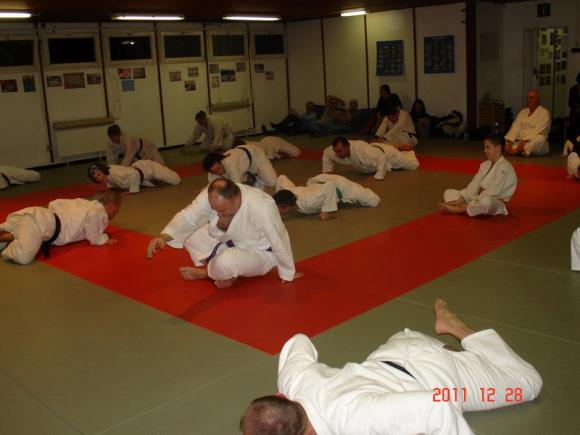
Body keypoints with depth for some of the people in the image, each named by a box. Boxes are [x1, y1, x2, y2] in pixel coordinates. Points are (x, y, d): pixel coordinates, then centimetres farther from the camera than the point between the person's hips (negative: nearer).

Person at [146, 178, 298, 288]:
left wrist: (288, 275, -13)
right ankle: (226, 273, -1)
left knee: (226, 263, -36)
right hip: (229, 243, 6)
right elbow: (188, 217, -25)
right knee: (191, 234, -9)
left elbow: (280, 242, -28)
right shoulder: (212, 196, -23)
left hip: (258, 253, -6)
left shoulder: (261, 207, -40)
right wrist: (165, 236, -45)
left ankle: (206, 273, 1)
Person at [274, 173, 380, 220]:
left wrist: (326, 210, -42)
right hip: (318, 182, 6)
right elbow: (281, 178, -10)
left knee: (374, 201, -1)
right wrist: (278, 197, -6)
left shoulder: (308, 202, -47)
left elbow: (331, 186, -49)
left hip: (338, 186, -6)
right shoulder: (288, 192, -28)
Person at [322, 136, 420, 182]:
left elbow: (381, 158, -52)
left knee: (414, 165, 12)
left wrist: (379, 176, -49)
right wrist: (327, 171, -17)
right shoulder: (337, 150, -32)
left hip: (385, 153, -6)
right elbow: (326, 153, -9)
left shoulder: (361, 148, -52)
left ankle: (409, 153, 45)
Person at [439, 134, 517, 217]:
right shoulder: (485, 165, 14)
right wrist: (461, 199, -11)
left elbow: (493, 191, -22)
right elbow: (474, 185, 3)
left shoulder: (505, 167, -13)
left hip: (495, 202, -9)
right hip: (479, 199, 9)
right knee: (449, 192, 3)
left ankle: (458, 209, -28)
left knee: (486, 201, -45)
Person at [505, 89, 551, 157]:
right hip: (519, 142, 5)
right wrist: (509, 143, -14)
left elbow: (537, 131, -16)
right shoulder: (523, 111, 17)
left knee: (540, 139, -38)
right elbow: (515, 127, 3)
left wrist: (524, 141, -30)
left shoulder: (544, 112, -1)